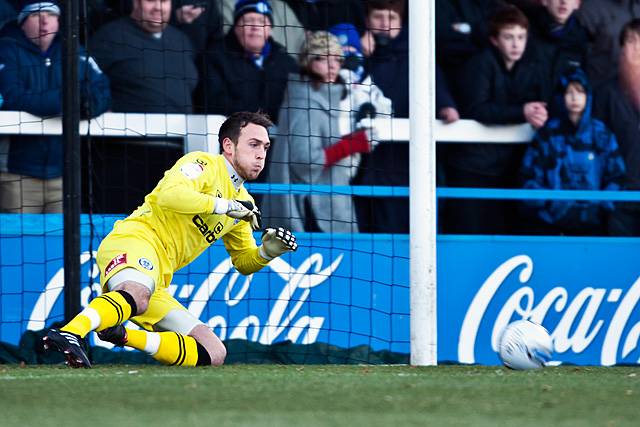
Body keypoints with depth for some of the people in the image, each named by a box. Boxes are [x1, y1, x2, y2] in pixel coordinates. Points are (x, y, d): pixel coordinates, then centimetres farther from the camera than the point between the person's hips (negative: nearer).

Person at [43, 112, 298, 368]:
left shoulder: (242, 201, 26)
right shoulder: (204, 164, 1)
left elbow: (245, 262, 32)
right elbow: (170, 195, -19)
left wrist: (267, 251, 9)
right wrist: (226, 206, -13)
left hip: (157, 283, 9)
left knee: (213, 354, -2)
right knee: (138, 296, -44)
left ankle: (121, 335, -13)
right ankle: (69, 333, -62)